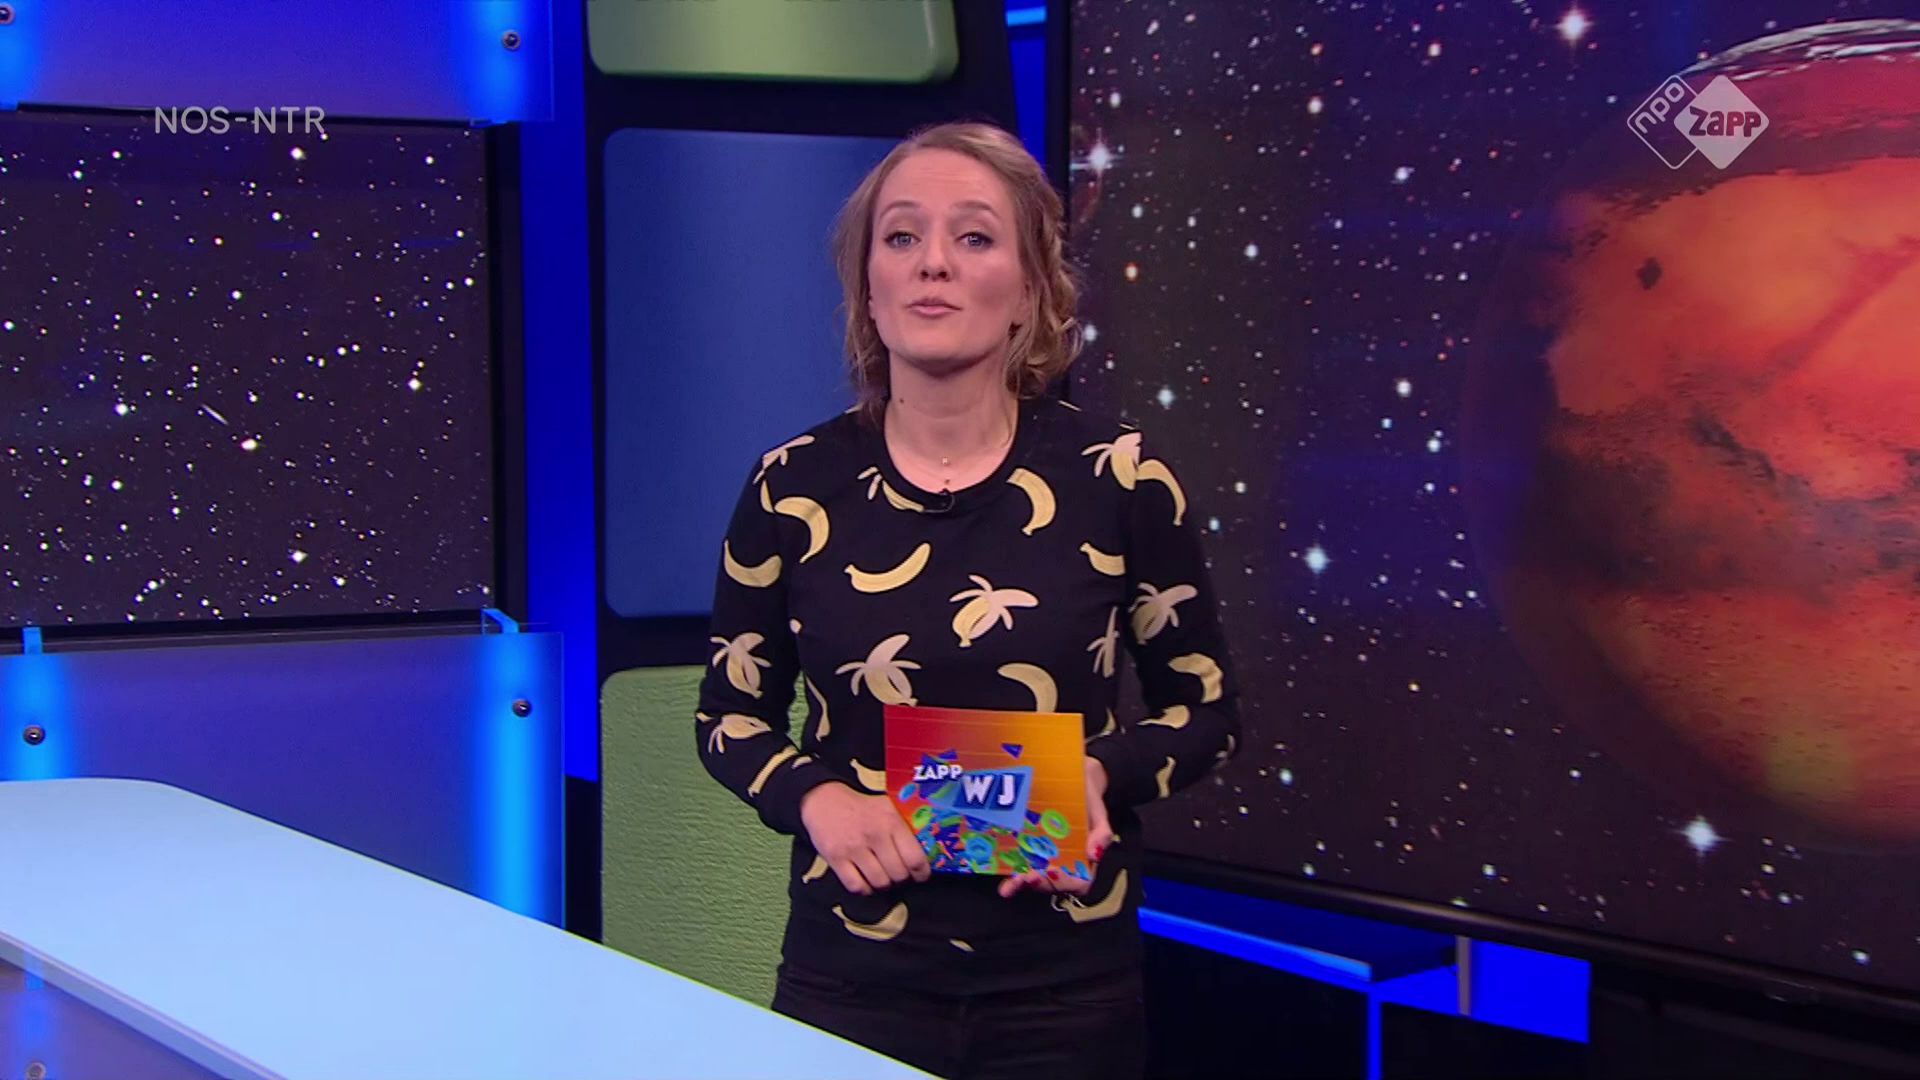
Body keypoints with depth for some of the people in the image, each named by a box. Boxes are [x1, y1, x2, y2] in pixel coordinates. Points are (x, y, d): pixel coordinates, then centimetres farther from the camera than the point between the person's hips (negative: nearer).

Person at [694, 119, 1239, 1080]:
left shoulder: (1117, 478, -6)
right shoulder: (795, 487, -4)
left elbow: (1204, 709, 4)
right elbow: (730, 715, 7)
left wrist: (1099, 775, -16)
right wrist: (816, 797, -12)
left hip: (1066, 983, 0)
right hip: (852, 976, 1)